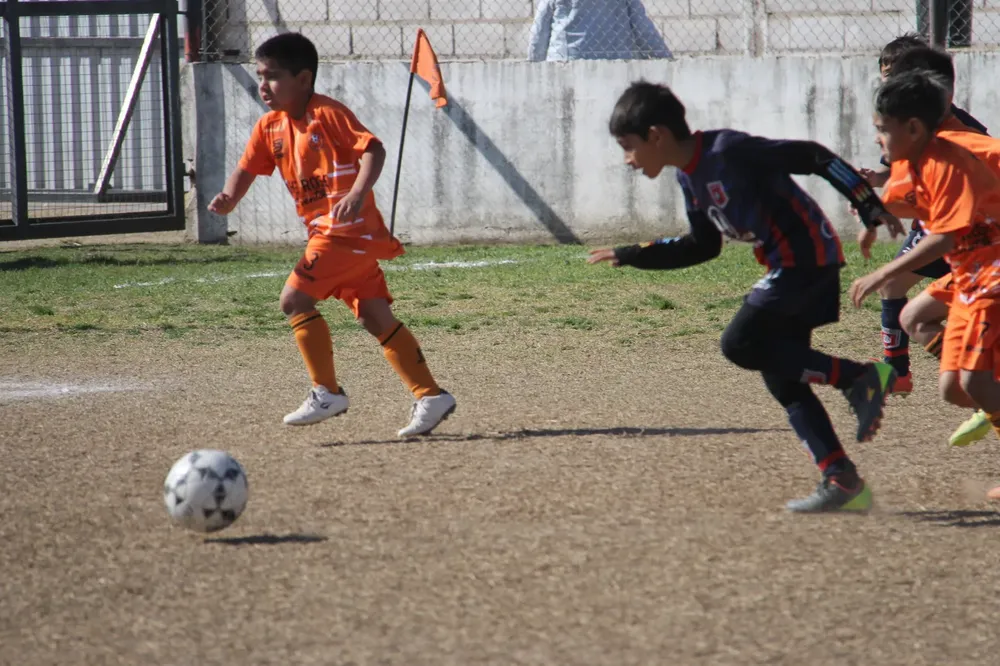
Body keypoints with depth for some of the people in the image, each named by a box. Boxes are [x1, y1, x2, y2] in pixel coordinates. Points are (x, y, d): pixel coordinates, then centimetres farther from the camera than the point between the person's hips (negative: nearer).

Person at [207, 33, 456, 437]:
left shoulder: (328, 114, -12)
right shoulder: (270, 127, 11)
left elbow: (373, 149, -19)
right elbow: (248, 167, 14)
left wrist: (357, 195, -33)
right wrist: (228, 199, -7)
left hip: (349, 229, -9)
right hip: (327, 233, 9)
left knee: (295, 298, -14)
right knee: (375, 316, 6)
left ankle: (327, 392, -7)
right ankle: (430, 395, 7)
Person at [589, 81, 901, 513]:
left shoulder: (728, 150, -18)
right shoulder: (689, 177, 11)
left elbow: (811, 157, -17)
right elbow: (703, 246, 24)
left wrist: (871, 208, -18)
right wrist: (630, 256, 21)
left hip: (807, 254, -10)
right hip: (787, 264, 10)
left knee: (741, 344, -14)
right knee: (781, 377, 6)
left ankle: (859, 378, -12)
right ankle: (842, 481, 5)